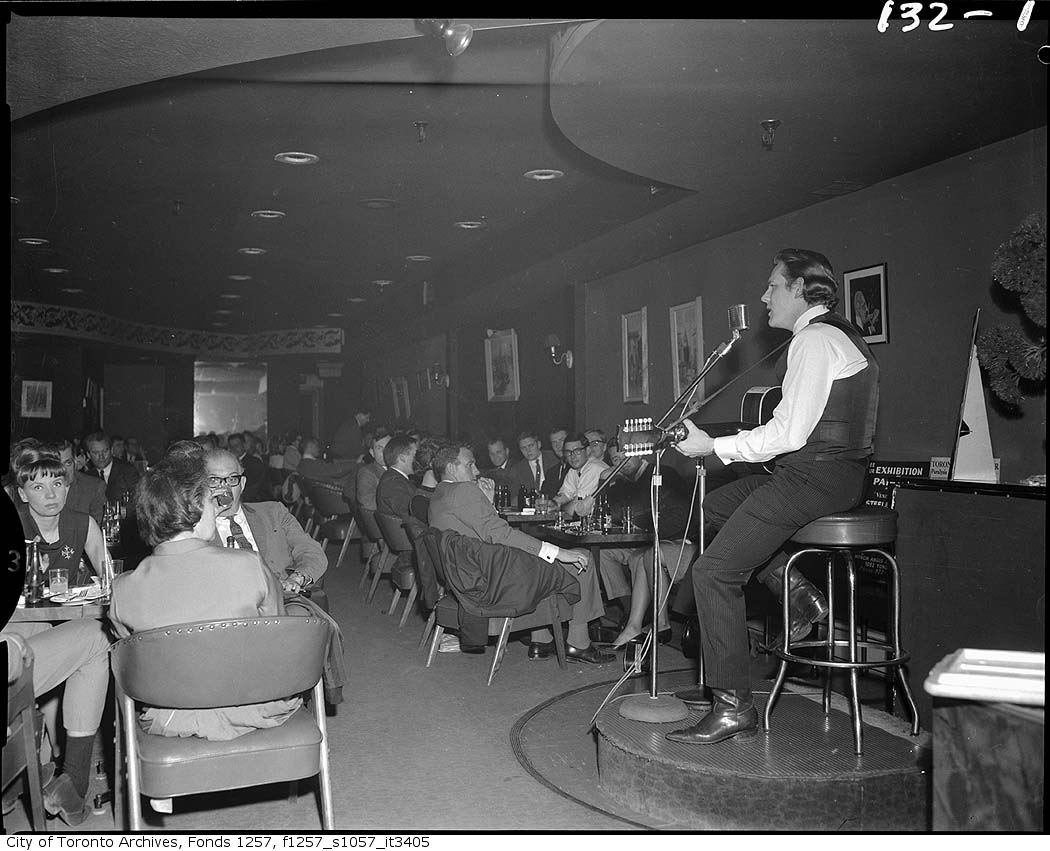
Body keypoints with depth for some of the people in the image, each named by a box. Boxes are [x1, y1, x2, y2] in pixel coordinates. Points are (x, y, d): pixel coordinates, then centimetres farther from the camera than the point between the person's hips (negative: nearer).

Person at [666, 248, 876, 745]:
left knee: (713, 573, -11)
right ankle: (797, 591, 10)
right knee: (716, 505, 21)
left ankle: (733, 708, -7)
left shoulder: (814, 340, -12)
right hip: (836, 473, 11)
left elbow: (790, 434, -19)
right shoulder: (838, 334, 20)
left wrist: (715, 447, -11)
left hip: (814, 479, -11)